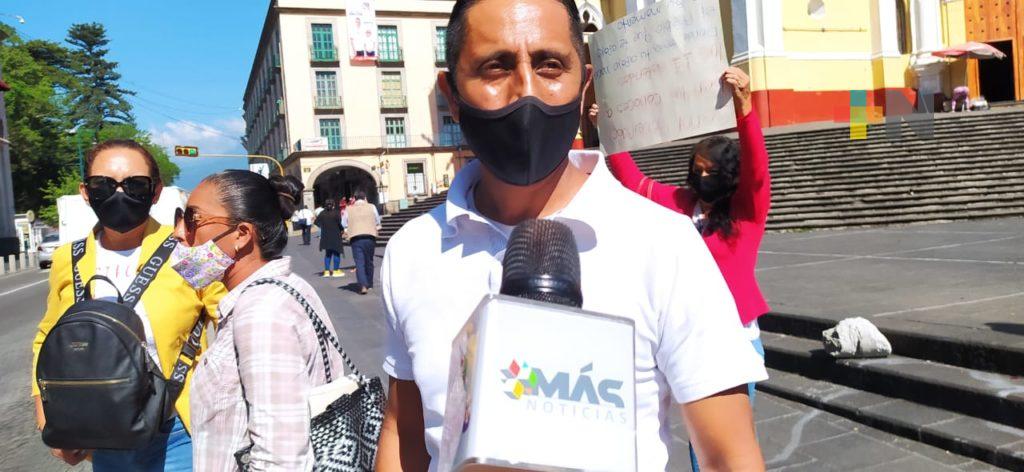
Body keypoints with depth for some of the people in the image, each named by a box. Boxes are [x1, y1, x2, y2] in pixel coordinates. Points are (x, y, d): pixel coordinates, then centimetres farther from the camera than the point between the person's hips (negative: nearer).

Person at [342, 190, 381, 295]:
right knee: (369, 261, 14)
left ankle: (363, 285, -20)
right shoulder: (372, 207, 7)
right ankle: (369, 284, 24)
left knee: (359, 263, -5)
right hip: (370, 237, 1)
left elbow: (344, 225, 9)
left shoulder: (349, 210, 9)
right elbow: (378, 223, 10)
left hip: (355, 238, -1)